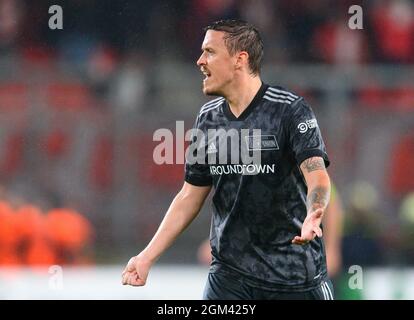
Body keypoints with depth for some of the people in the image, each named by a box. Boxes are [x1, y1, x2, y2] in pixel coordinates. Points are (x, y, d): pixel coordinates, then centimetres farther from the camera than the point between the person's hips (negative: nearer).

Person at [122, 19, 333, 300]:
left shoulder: (291, 110, -9)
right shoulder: (209, 118, 9)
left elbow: (316, 174, -21)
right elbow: (190, 196, 15)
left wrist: (313, 216, -43)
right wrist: (148, 257, 8)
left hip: (293, 275, -4)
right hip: (229, 273, 5)